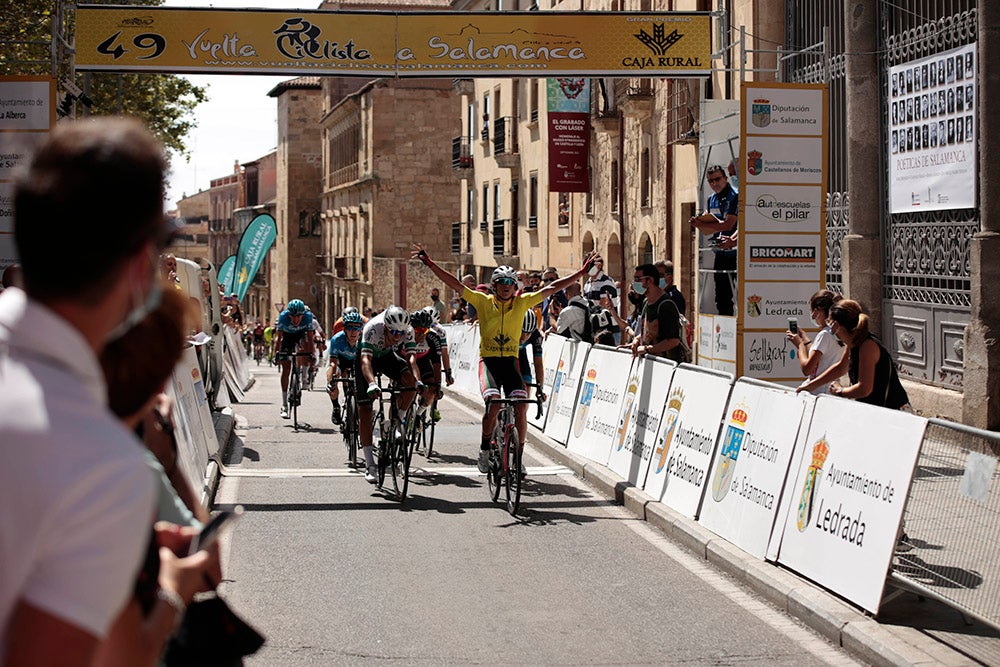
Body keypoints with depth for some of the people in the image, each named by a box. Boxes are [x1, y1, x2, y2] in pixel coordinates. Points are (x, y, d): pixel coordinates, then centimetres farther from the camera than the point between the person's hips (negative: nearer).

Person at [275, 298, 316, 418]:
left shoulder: (308, 316, -32)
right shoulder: (283, 316, -33)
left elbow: (310, 337, -27)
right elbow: (279, 337, -26)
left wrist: (310, 354, -33)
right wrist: (277, 353, -31)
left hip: (301, 334, 1)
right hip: (287, 335, -1)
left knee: (305, 343, -36)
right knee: (286, 368, -10)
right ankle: (284, 405, -6)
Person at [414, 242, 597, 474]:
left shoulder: (522, 302, 4)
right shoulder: (484, 302, -1)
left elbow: (552, 288, 5)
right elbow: (455, 284, -6)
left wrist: (583, 271, 3)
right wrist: (430, 264, -14)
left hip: (510, 361, 2)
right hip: (488, 361, -2)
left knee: (521, 408, -15)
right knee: (494, 403, -25)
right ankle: (485, 448, -3)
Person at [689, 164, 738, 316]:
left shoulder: (735, 196, -9)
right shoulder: (712, 200, 15)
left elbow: (728, 224, -18)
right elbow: (706, 231, 16)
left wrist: (700, 224, -12)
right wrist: (699, 223, -7)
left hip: (736, 252, -8)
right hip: (721, 252, 8)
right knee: (722, 298, 11)